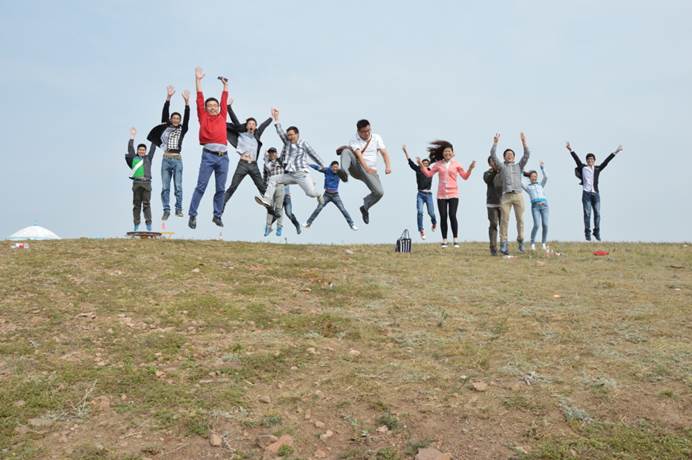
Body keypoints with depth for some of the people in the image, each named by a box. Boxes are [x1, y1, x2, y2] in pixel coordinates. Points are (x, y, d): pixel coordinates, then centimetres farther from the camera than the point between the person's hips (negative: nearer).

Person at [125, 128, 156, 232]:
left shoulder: (148, 158, 16)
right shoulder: (133, 158, 15)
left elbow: (152, 149, 15)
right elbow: (130, 148, 15)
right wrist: (132, 137, 17)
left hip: (146, 183, 0)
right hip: (136, 183, 0)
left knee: (146, 204, -3)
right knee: (136, 204, 1)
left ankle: (148, 224, -6)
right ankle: (136, 225, 3)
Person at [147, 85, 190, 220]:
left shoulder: (182, 129, 10)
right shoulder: (166, 127, 11)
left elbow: (187, 117, -3)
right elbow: (164, 113, 1)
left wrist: (186, 101, -15)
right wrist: (168, 97, -10)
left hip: (177, 160, -1)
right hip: (166, 160, 1)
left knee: (178, 186, -2)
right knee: (165, 187, 0)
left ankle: (179, 209, 6)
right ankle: (166, 210, 3)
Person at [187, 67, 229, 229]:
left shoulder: (222, 117, 17)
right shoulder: (203, 117, 10)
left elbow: (224, 101, 21)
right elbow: (200, 99, 8)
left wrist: (225, 85, 22)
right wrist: (198, 80, 8)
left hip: (223, 156, 3)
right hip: (208, 155, -3)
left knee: (221, 189, 5)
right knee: (201, 186, -4)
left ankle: (217, 216, 14)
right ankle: (192, 215, -1)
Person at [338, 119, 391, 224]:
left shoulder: (376, 138, 7)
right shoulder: (354, 141, -4)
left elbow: (384, 152, -2)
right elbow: (358, 154, -21)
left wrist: (388, 166, -21)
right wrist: (366, 168, -38)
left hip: (370, 171, 2)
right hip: (357, 168, -2)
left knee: (379, 192, -17)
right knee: (347, 150, -27)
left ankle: (365, 207, 12)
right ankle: (343, 171, -56)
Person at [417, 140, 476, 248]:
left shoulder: (456, 164, 5)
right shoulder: (438, 164, 7)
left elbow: (465, 177, 5)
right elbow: (429, 174, 9)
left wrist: (470, 168, -9)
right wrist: (421, 165, 2)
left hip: (453, 194, -1)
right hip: (441, 195, 2)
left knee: (452, 216, -10)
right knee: (443, 217, 1)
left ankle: (455, 240, -1)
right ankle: (444, 240, 8)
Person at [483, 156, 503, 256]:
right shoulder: (487, 174, 5)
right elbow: (487, 180, -18)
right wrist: (494, 170, -31)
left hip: (503, 203, 1)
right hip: (492, 204, -1)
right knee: (493, 225, -5)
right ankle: (493, 248, -3)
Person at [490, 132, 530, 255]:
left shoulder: (519, 166, 20)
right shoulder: (501, 166, 15)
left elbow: (527, 155, 10)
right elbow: (493, 155, 5)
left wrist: (524, 142, 5)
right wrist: (495, 142, 1)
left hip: (518, 196, 2)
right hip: (506, 196, -2)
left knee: (520, 220, 1)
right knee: (504, 220, -7)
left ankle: (520, 241, 15)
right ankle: (503, 244, -6)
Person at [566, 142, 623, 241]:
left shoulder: (598, 168, 12)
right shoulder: (583, 168, 6)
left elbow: (606, 161, 10)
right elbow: (577, 159, 1)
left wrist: (615, 152, 7)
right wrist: (571, 150, -6)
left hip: (596, 193, 2)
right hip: (586, 193, -2)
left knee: (597, 213, 0)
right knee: (587, 214, -2)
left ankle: (597, 232, 9)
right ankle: (587, 233, 1)